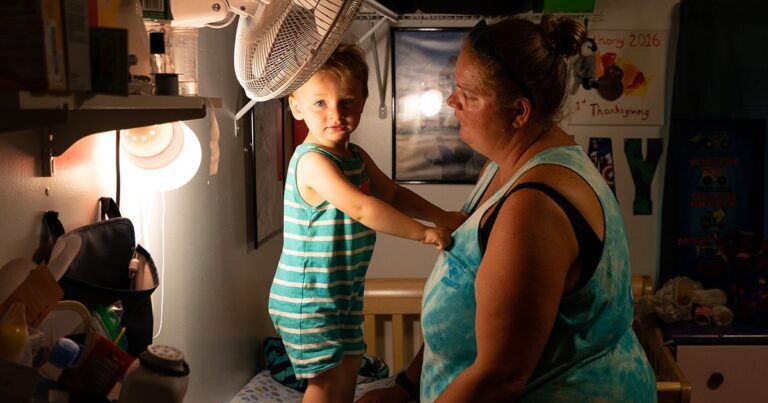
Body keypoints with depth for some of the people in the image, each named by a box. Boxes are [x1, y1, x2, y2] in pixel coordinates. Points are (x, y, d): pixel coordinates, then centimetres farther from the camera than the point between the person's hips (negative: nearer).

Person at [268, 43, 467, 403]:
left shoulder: (356, 157, 5)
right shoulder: (312, 161, -25)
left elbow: (392, 192, 13)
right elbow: (360, 208, -34)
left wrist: (442, 218, 0)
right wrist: (423, 232, -32)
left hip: (345, 289, 9)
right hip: (307, 295, -9)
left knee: (350, 363, 20)